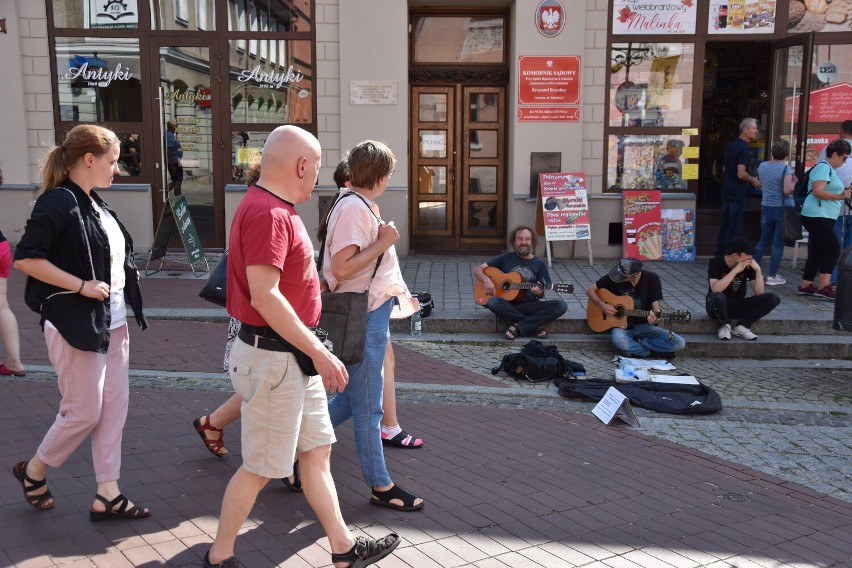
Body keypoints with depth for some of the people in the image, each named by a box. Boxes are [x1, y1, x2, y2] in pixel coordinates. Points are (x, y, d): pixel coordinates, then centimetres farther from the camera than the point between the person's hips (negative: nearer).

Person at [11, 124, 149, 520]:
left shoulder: (94, 203, 12)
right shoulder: (59, 202, -15)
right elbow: (26, 258, -22)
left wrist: (125, 275, 6)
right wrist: (81, 286, -20)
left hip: (112, 324, 9)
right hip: (77, 325, -9)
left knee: (114, 408, 9)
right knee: (84, 413, 2)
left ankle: (107, 495, 17)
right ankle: (33, 471, 29)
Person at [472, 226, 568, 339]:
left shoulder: (539, 264, 8)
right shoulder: (506, 258, 6)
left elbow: (542, 294, 8)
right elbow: (477, 269, 6)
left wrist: (539, 293, -17)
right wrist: (486, 280, -16)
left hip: (530, 306, 1)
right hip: (508, 306, -1)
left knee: (561, 306, -23)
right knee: (493, 302, -35)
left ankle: (518, 328, -21)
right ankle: (535, 326, -21)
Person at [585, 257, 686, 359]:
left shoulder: (652, 279, -7)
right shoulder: (614, 278, -9)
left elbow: (655, 305, -4)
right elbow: (590, 290, 1)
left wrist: (656, 316, -27)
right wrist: (602, 305, -15)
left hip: (645, 326, 2)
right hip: (622, 325, -2)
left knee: (679, 344, -21)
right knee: (619, 340, -40)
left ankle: (632, 347, -10)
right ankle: (651, 352, -13)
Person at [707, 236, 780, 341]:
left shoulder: (748, 265, -5)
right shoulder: (716, 262, -15)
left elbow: (759, 293, -9)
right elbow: (715, 289, -32)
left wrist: (758, 270, -21)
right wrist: (736, 270, -32)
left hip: (738, 306, 4)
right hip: (719, 306, -4)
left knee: (773, 298, -16)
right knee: (717, 297, -41)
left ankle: (741, 327, -10)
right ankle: (725, 326, -11)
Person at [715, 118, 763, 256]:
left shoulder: (732, 145, 12)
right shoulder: (744, 148, -16)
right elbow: (741, 174, -24)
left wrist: (750, 179, 22)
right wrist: (753, 180, -5)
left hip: (726, 190, 9)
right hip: (737, 192, -9)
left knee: (725, 224, 13)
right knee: (734, 227, -3)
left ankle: (719, 254, 18)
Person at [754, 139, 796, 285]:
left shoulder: (762, 166, 4)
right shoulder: (786, 168, -14)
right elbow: (787, 190, -22)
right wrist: (794, 182, -3)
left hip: (766, 208, 5)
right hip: (783, 208, -5)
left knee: (763, 241, 16)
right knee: (779, 243, 2)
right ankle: (772, 276, 4)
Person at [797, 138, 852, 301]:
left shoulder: (829, 169, 22)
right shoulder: (824, 167, -11)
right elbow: (817, 191, -21)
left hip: (823, 217, 11)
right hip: (818, 216, -11)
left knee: (816, 252, 10)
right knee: (833, 249, -13)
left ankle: (805, 286, 12)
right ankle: (822, 287, -12)